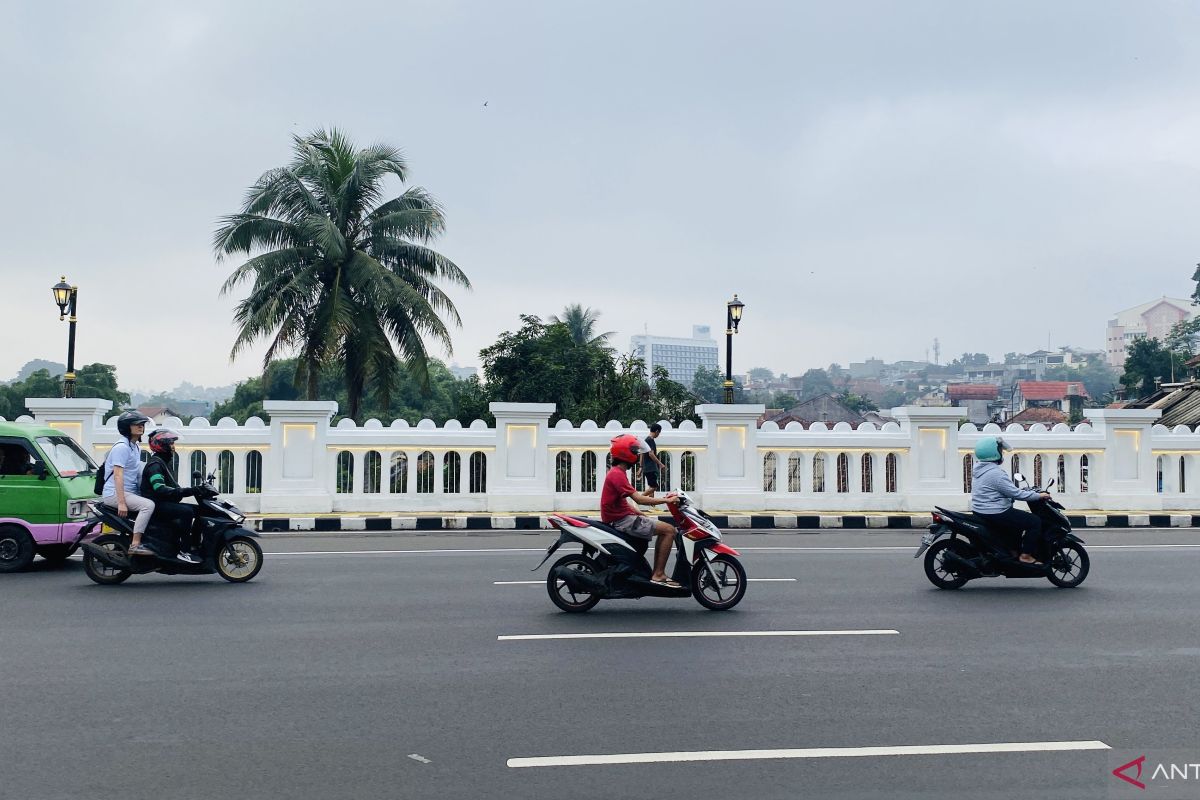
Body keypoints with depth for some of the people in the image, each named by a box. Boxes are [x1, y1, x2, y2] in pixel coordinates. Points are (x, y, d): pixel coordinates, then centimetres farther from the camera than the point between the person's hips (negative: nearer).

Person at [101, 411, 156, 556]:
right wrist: (121, 502, -27)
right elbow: (118, 475, -21)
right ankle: (135, 545, -30)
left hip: (130, 492, 10)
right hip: (114, 493, -10)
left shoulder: (136, 447, 18)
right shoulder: (122, 447, -13)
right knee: (148, 505, -27)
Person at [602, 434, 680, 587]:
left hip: (621, 518, 11)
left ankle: (657, 572, 12)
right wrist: (666, 500, -18)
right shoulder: (617, 474, -17)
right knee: (669, 530, -13)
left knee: (663, 529, 17)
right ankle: (658, 574, -13)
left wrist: (641, 514, 11)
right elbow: (638, 499, -24)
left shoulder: (616, 473, 17)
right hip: (622, 520, -11)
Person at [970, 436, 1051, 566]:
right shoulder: (996, 473, -23)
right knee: (1035, 522, -5)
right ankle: (1026, 555, -2)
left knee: (1018, 519, 32)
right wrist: (1039, 495, -10)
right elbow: (1016, 494, -21)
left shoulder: (979, 468, 8)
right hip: (995, 514, -10)